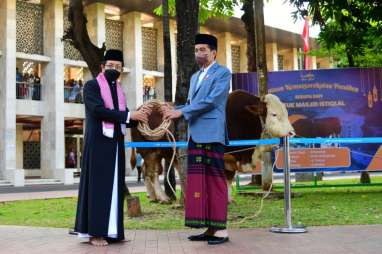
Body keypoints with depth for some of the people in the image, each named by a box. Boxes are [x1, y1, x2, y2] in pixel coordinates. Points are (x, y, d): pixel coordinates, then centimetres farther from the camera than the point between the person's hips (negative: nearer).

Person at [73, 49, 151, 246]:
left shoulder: (119, 90, 17)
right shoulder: (91, 86, -3)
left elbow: (124, 120, 13)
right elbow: (98, 110, -19)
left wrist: (138, 116, -7)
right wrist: (129, 115, -20)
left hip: (115, 143, 7)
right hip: (98, 143, -7)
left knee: (114, 185, 5)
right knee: (98, 185, -6)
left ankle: (110, 230, 10)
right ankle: (95, 232, -2)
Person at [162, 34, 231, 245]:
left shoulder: (222, 73, -1)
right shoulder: (195, 77, 23)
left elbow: (211, 101, -13)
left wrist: (181, 112, -14)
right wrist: (173, 110, 3)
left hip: (212, 134, -8)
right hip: (195, 134, 8)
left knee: (214, 180, -6)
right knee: (199, 181, 5)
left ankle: (221, 229, 0)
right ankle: (209, 228, 11)